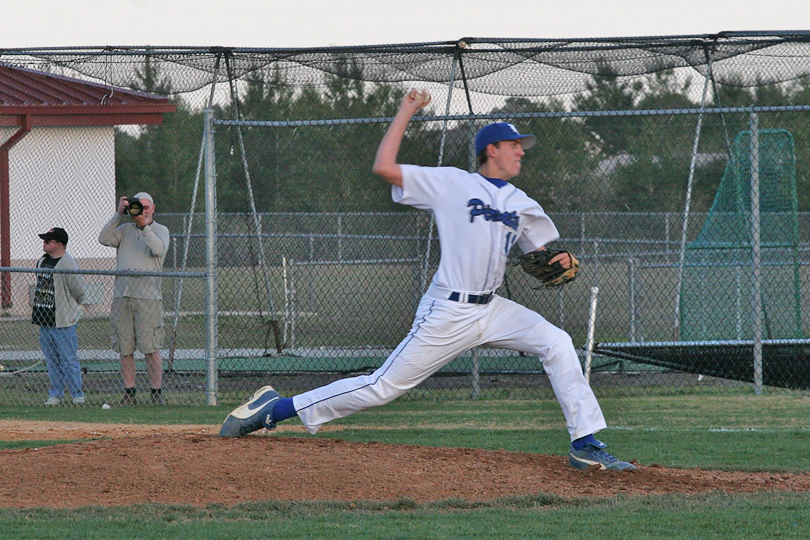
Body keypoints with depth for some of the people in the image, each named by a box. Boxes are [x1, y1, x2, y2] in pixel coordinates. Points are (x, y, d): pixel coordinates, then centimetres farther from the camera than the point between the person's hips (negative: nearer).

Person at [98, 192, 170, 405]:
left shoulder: (160, 230, 9)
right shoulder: (124, 229, 18)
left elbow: (159, 249, -11)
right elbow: (104, 238, 1)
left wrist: (144, 226, -16)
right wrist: (118, 215, -5)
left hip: (148, 295, -4)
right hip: (122, 295, 4)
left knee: (151, 348, -8)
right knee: (124, 348, 2)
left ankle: (156, 393, -3)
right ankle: (129, 393, 7)